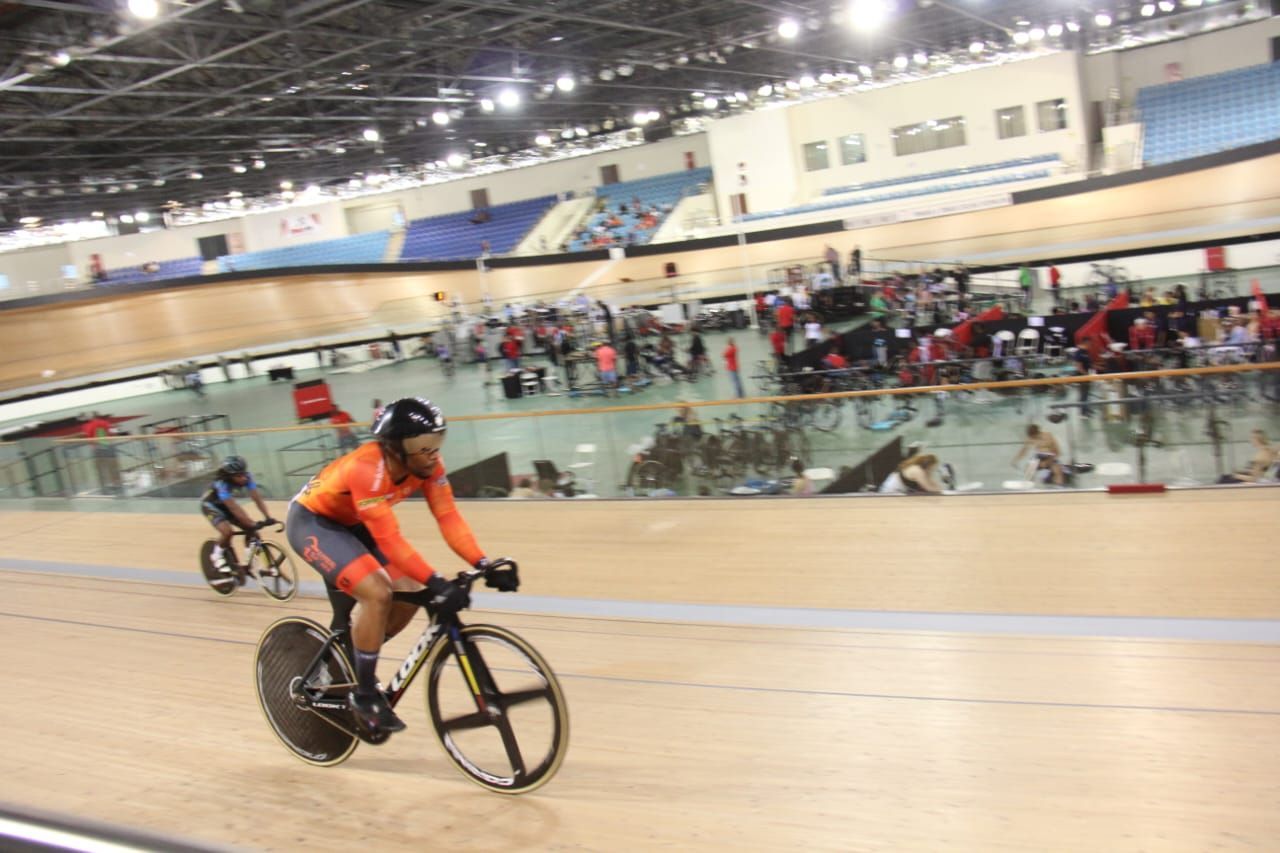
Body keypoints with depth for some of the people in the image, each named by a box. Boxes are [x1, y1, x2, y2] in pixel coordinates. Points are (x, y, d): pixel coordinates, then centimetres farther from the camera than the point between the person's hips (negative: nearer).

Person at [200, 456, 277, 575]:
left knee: (251, 529, -11)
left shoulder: (247, 478, -24)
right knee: (227, 531, -29)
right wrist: (252, 524, -49)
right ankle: (217, 556, -1)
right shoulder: (222, 484, -38)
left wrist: (268, 518, -39)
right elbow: (234, 508, -43)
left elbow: (257, 498, -27)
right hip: (211, 505, -6)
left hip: (226, 505, 6)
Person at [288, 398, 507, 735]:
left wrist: (482, 563, -32)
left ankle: (351, 661, 20)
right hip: (312, 521, -8)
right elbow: (389, 538, -42)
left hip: (351, 523, 8)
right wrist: (436, 582, -48)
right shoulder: (366, 468, -38)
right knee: (378, 594, -26)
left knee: (410, 594, -4)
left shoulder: (426, 464, -17)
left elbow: (448, 517, -20)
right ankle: (364, 694, -7)